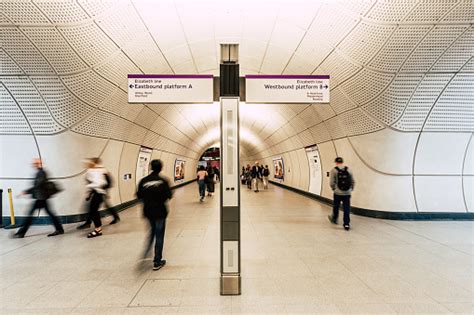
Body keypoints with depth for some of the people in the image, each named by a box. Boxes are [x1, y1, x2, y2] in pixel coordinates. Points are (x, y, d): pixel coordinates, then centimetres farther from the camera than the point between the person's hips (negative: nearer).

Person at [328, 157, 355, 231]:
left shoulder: (334, 170, -7)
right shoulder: (348, 170, 3)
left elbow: (332, 182, -9)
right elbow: (353, 181, 5)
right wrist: (351, 189, 17)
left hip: (337, 193, -2)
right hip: (347, 193, 2)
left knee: (336, 207, 17)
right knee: (347, 209, 5)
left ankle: (334, 219, 37)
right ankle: (346, 224, 5)